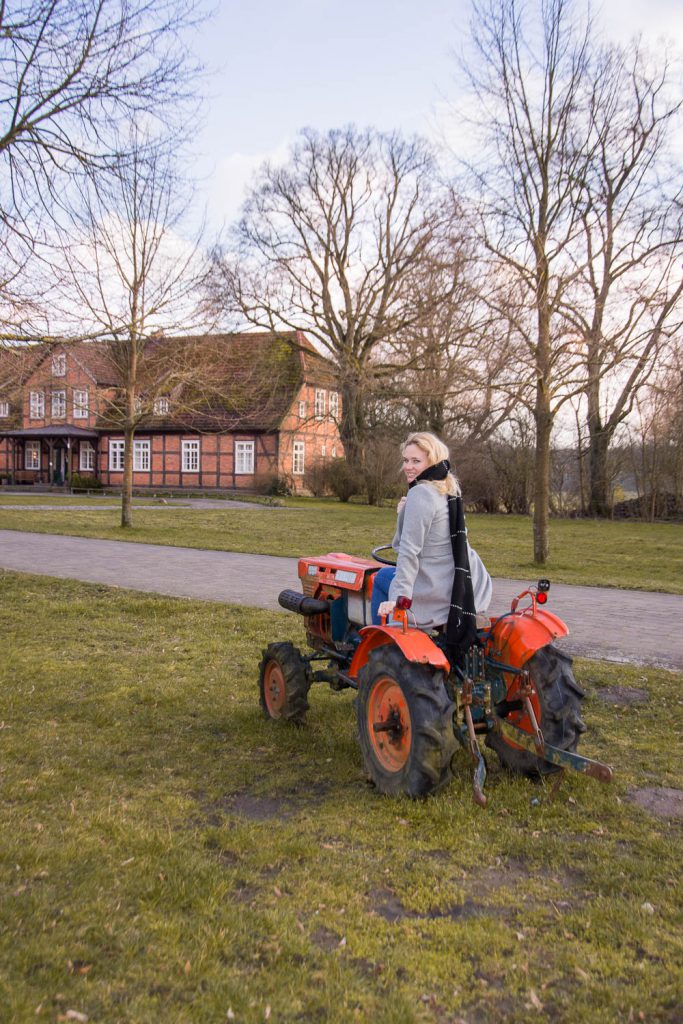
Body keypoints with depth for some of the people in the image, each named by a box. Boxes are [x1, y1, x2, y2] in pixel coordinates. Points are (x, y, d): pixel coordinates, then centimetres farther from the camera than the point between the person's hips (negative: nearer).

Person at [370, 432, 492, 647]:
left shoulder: (420, 494, -17)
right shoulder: (450, 491, 10)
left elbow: (409, 551, -23)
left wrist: (399, 597, -25)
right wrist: (405, 513, 3)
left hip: (441, 596, -9)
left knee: (382, 577, 15)